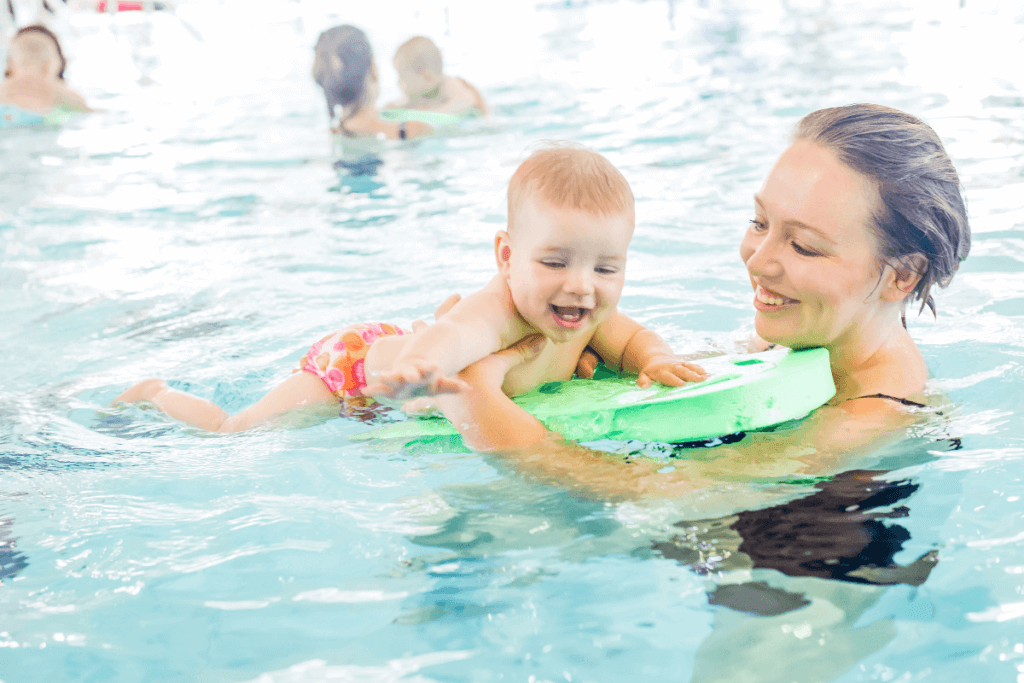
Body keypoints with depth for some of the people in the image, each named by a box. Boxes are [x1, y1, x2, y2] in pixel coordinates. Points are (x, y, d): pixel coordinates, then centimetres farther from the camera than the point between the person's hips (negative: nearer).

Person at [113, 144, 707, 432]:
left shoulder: (585, 318, -18)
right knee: (235, 437, 8)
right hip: (357, 363, -7)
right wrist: (412, 370, -89)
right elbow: (452, 335, -65)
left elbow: (630, 335, 2)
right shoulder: (499, 311, -44)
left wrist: (656, 358, -22)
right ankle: (156, 395, 35)